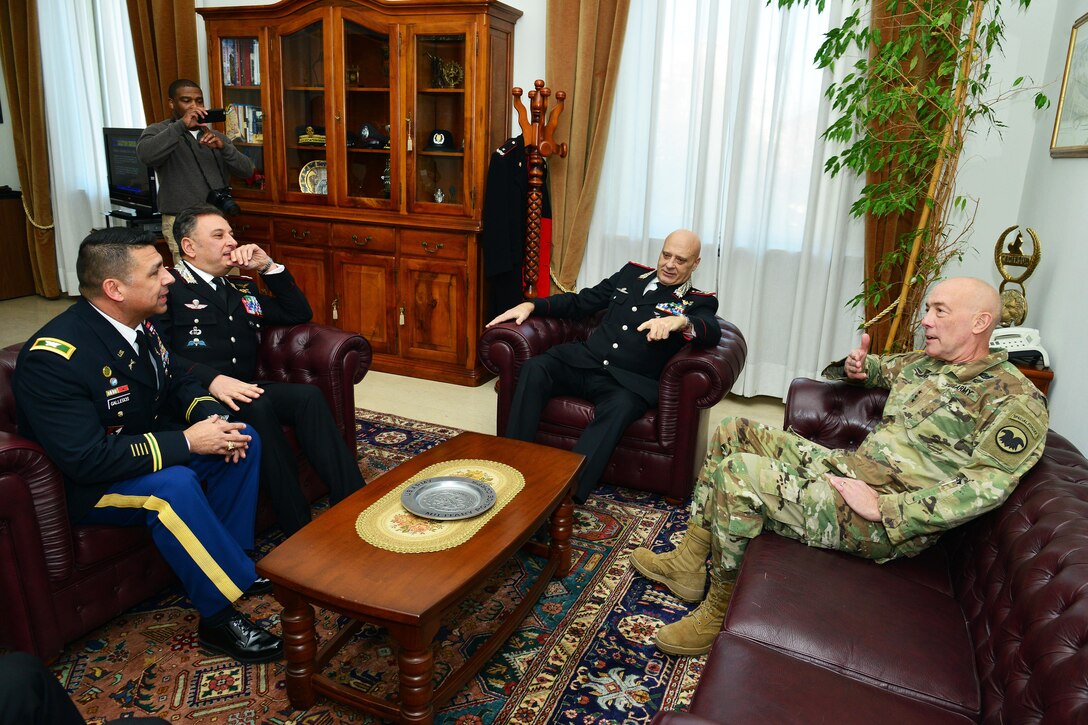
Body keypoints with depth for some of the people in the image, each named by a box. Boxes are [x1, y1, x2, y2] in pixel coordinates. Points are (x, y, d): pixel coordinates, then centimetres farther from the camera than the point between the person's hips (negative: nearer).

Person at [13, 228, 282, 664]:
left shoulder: (140, 324, -5)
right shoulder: (52, 358, -28)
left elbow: (176, 383, 9)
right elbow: (87, 460, -32)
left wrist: (210, 415, -13)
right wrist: (186, 441, -30)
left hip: (150, 453, 8)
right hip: (84, 485, -8)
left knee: (242, 439, -5)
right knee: (174, 485, -34)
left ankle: (230, 559, 3)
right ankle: (220, 617, -18)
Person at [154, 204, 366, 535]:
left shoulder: (242, 288, 26)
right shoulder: (169, 287, 4)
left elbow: (299, 313, 23)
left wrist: (268, 267, 12)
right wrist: (212, 379, -25)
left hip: (244, 389, 6)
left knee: (309, 395, -23)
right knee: (256, 407, -35)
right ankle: (300, 530, -32)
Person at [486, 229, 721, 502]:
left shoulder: (698, 302, 9)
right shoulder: (631, 274, 20)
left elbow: (712, 333, -13)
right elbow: (579, 302, 22)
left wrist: (680, 321, -36)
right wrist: (531, 305, 8)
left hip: (628, 381, -4)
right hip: (584, 362, 4)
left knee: (621, 406, -37)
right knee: (534, 368, -23)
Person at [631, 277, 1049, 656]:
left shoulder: (1017, 400, -10)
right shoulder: (924, 363, 15)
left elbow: (986, 486, -22)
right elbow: (879, 367, 36)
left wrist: (884, 508, -25)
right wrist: (855, 367, 10)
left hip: (892, 525, -9)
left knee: (737, 472, -26)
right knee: (733, 432, 7)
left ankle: (720, 613, -6)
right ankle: (689, 566, 8)